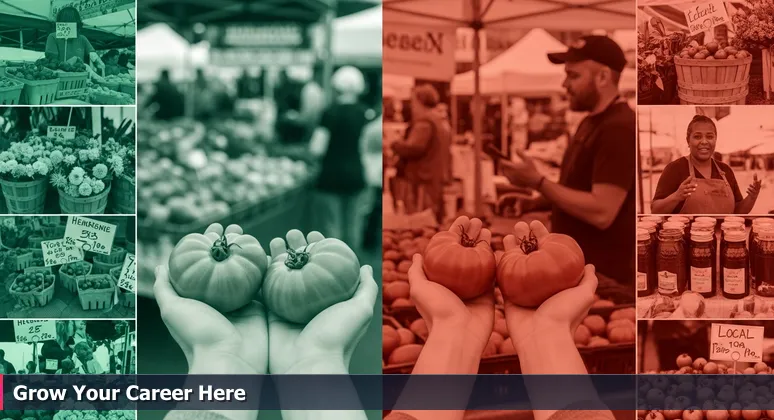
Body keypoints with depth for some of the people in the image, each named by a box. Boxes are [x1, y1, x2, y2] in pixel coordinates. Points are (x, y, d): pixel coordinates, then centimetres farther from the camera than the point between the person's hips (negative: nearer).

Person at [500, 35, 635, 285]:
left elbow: (602, 212, -26)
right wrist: (535, 203, 5)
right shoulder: (591, 122, 13)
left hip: (601, 278, -9)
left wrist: (537, 182, -21)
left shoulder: (619, 128, -19)